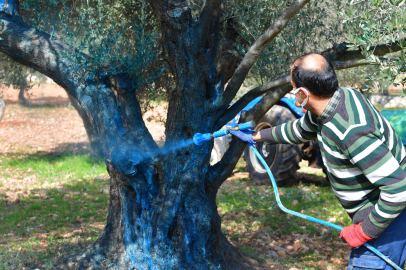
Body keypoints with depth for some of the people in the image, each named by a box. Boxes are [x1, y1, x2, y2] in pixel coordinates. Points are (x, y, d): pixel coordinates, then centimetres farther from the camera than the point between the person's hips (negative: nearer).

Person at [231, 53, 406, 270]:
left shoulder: (352, 131, -33)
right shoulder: (339, 96, -3)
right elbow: (299, 130, 20)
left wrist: (365, 231, -22)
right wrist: (257, 136, 30)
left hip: (388, 215, -9)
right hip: (372, 211, 9)